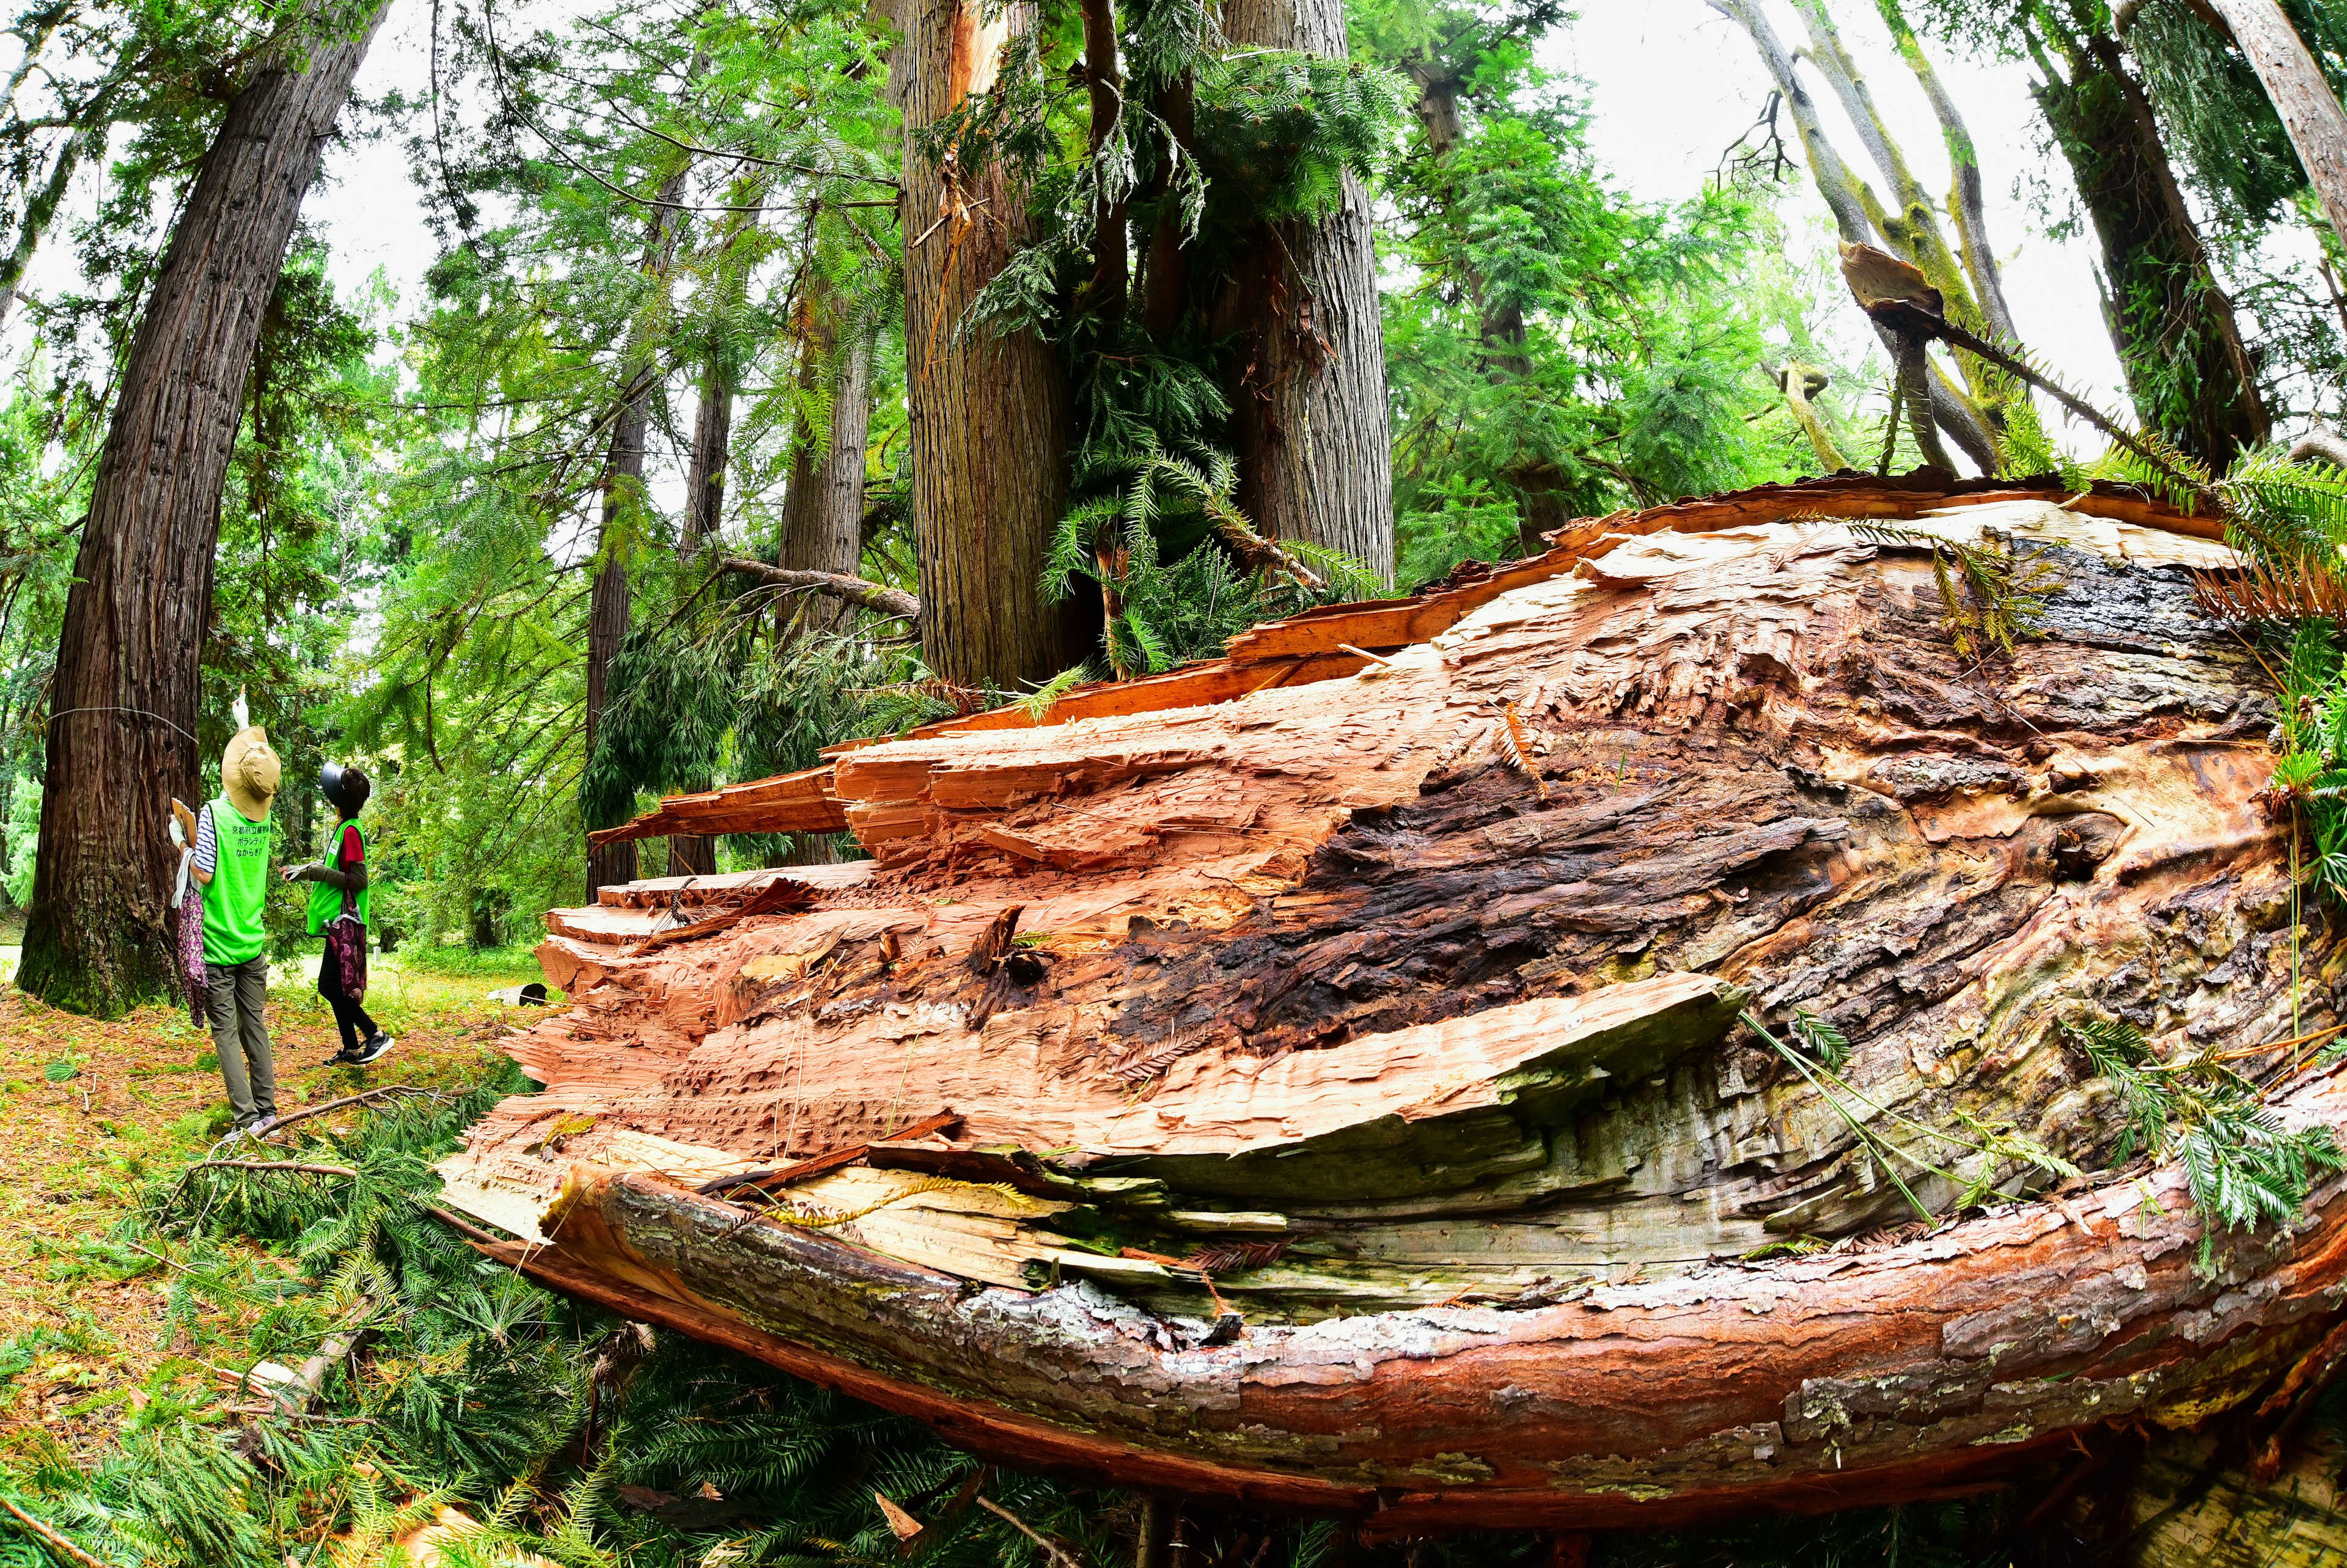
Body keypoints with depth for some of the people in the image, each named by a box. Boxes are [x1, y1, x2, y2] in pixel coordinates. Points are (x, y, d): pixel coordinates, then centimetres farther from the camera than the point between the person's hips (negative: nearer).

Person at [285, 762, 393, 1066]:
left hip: (345, 921, -10)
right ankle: (351, 1051, 15)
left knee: (330, 986, -9)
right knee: (336, 987, 11)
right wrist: (304, 870, 21)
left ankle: (375, 1034, -4)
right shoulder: (343, 827, 13)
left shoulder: (350, 830, -15)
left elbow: (357, 880, -19)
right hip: (339, 920, 10)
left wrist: (315, 871, -18)